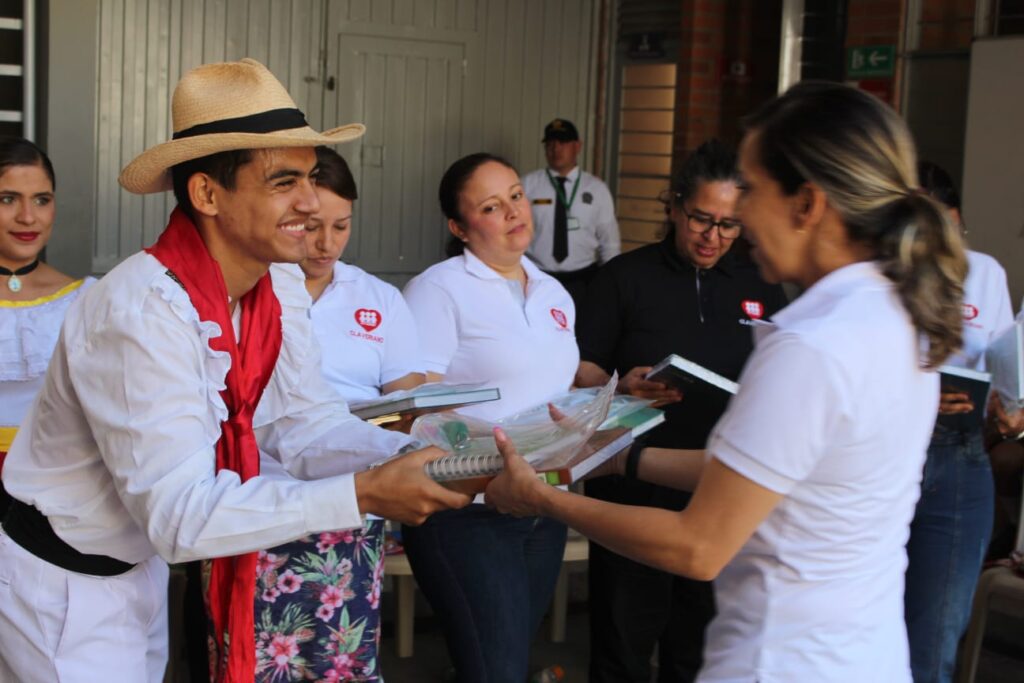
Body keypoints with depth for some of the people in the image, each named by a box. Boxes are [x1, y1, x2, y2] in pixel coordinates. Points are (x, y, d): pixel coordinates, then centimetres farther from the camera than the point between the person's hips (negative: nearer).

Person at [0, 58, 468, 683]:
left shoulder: (282, 285, -9)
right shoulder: (141, 312, -32)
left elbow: (304, 423, -6)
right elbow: (181, 513, -34)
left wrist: (419, 457, -24)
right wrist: (365, 493, -38)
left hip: (141, 562, 7)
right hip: (62, 583, -7)